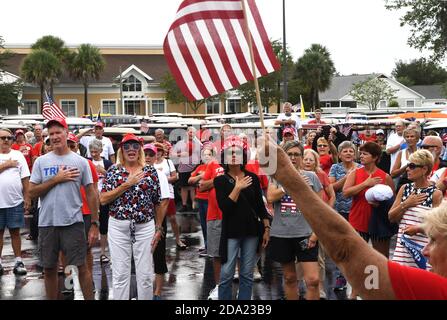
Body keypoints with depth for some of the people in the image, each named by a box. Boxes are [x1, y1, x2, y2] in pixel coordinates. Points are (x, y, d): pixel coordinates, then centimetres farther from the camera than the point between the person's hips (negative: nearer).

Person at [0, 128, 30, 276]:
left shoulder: (18, 155, 4)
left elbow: (25, 179, 3)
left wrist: (27, 198, -1)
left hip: (15, 202, 0)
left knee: (15, 231, 6)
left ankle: (18, 261, 13)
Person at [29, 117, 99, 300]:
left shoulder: (80, 162, 1)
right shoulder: (41, 161, 4)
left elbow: (91, 194, 2)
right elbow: (32, 192, -2)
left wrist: (94, 224, -2)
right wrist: (56, 179, -11)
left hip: (73, 222, -2)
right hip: (47, 223, 2)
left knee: (81, 267, 1)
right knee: (49, 269, 12)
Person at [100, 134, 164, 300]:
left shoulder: (150, 171, 4)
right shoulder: (113, 170, 2)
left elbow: (157, 202, 7)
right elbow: (103, 199, -7)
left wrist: (159, 228, 4)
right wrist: (127, 184, -13)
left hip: (145, 227, 1)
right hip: (118, 227, 0)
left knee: (145, 274, 5)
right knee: (120, 274, 5)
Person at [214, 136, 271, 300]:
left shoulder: (252, 177, 4)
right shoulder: (220, 180, -3)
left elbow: (260, 205, 8)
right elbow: (224, 207, -14)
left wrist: (267, 228, 5)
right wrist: (237, 188, -19)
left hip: (252, 231, 3)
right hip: (231, 232, -2)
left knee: (247, 275, 8)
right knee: (226, 275, -2)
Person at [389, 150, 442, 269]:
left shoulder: (435, 194, -5)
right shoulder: (405, 189, 9)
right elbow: (391, 217, 9)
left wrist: (419, 228, -19)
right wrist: (406, 204, -5)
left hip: (423, 249, -4)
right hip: (402, 246, 4)